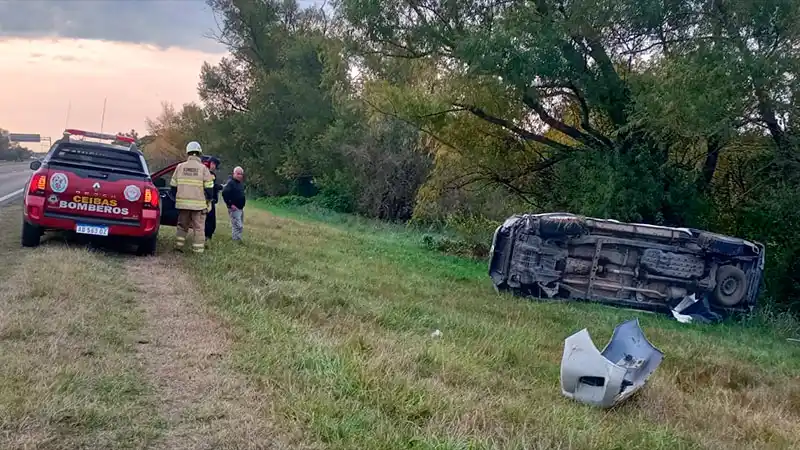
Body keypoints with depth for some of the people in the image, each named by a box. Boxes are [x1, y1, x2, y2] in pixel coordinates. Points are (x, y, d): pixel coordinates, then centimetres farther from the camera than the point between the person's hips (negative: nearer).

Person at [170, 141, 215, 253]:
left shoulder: (180, 167, 4)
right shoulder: (203, 168, -5)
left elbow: (173, 186, 9)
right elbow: (209, 189, -5)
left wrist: (177, 198, 23)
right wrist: (208, 200, 11)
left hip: (182, 202, 3)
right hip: (199, 204, -3)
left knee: (182, 226, 18)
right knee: (198, 227, 4)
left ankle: (178, 246, 16)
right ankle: (198, 250, 3)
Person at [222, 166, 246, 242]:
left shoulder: (240, 183, 14)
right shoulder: (230, 182, -14)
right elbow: (224, 193, -24)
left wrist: (242, 204, 15)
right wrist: (230, 204, -22)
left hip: (241, 208, 10)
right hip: (234, 209, -10)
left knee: (241, 226, 15)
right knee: (237, 226, -12)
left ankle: (238, 240, 25)